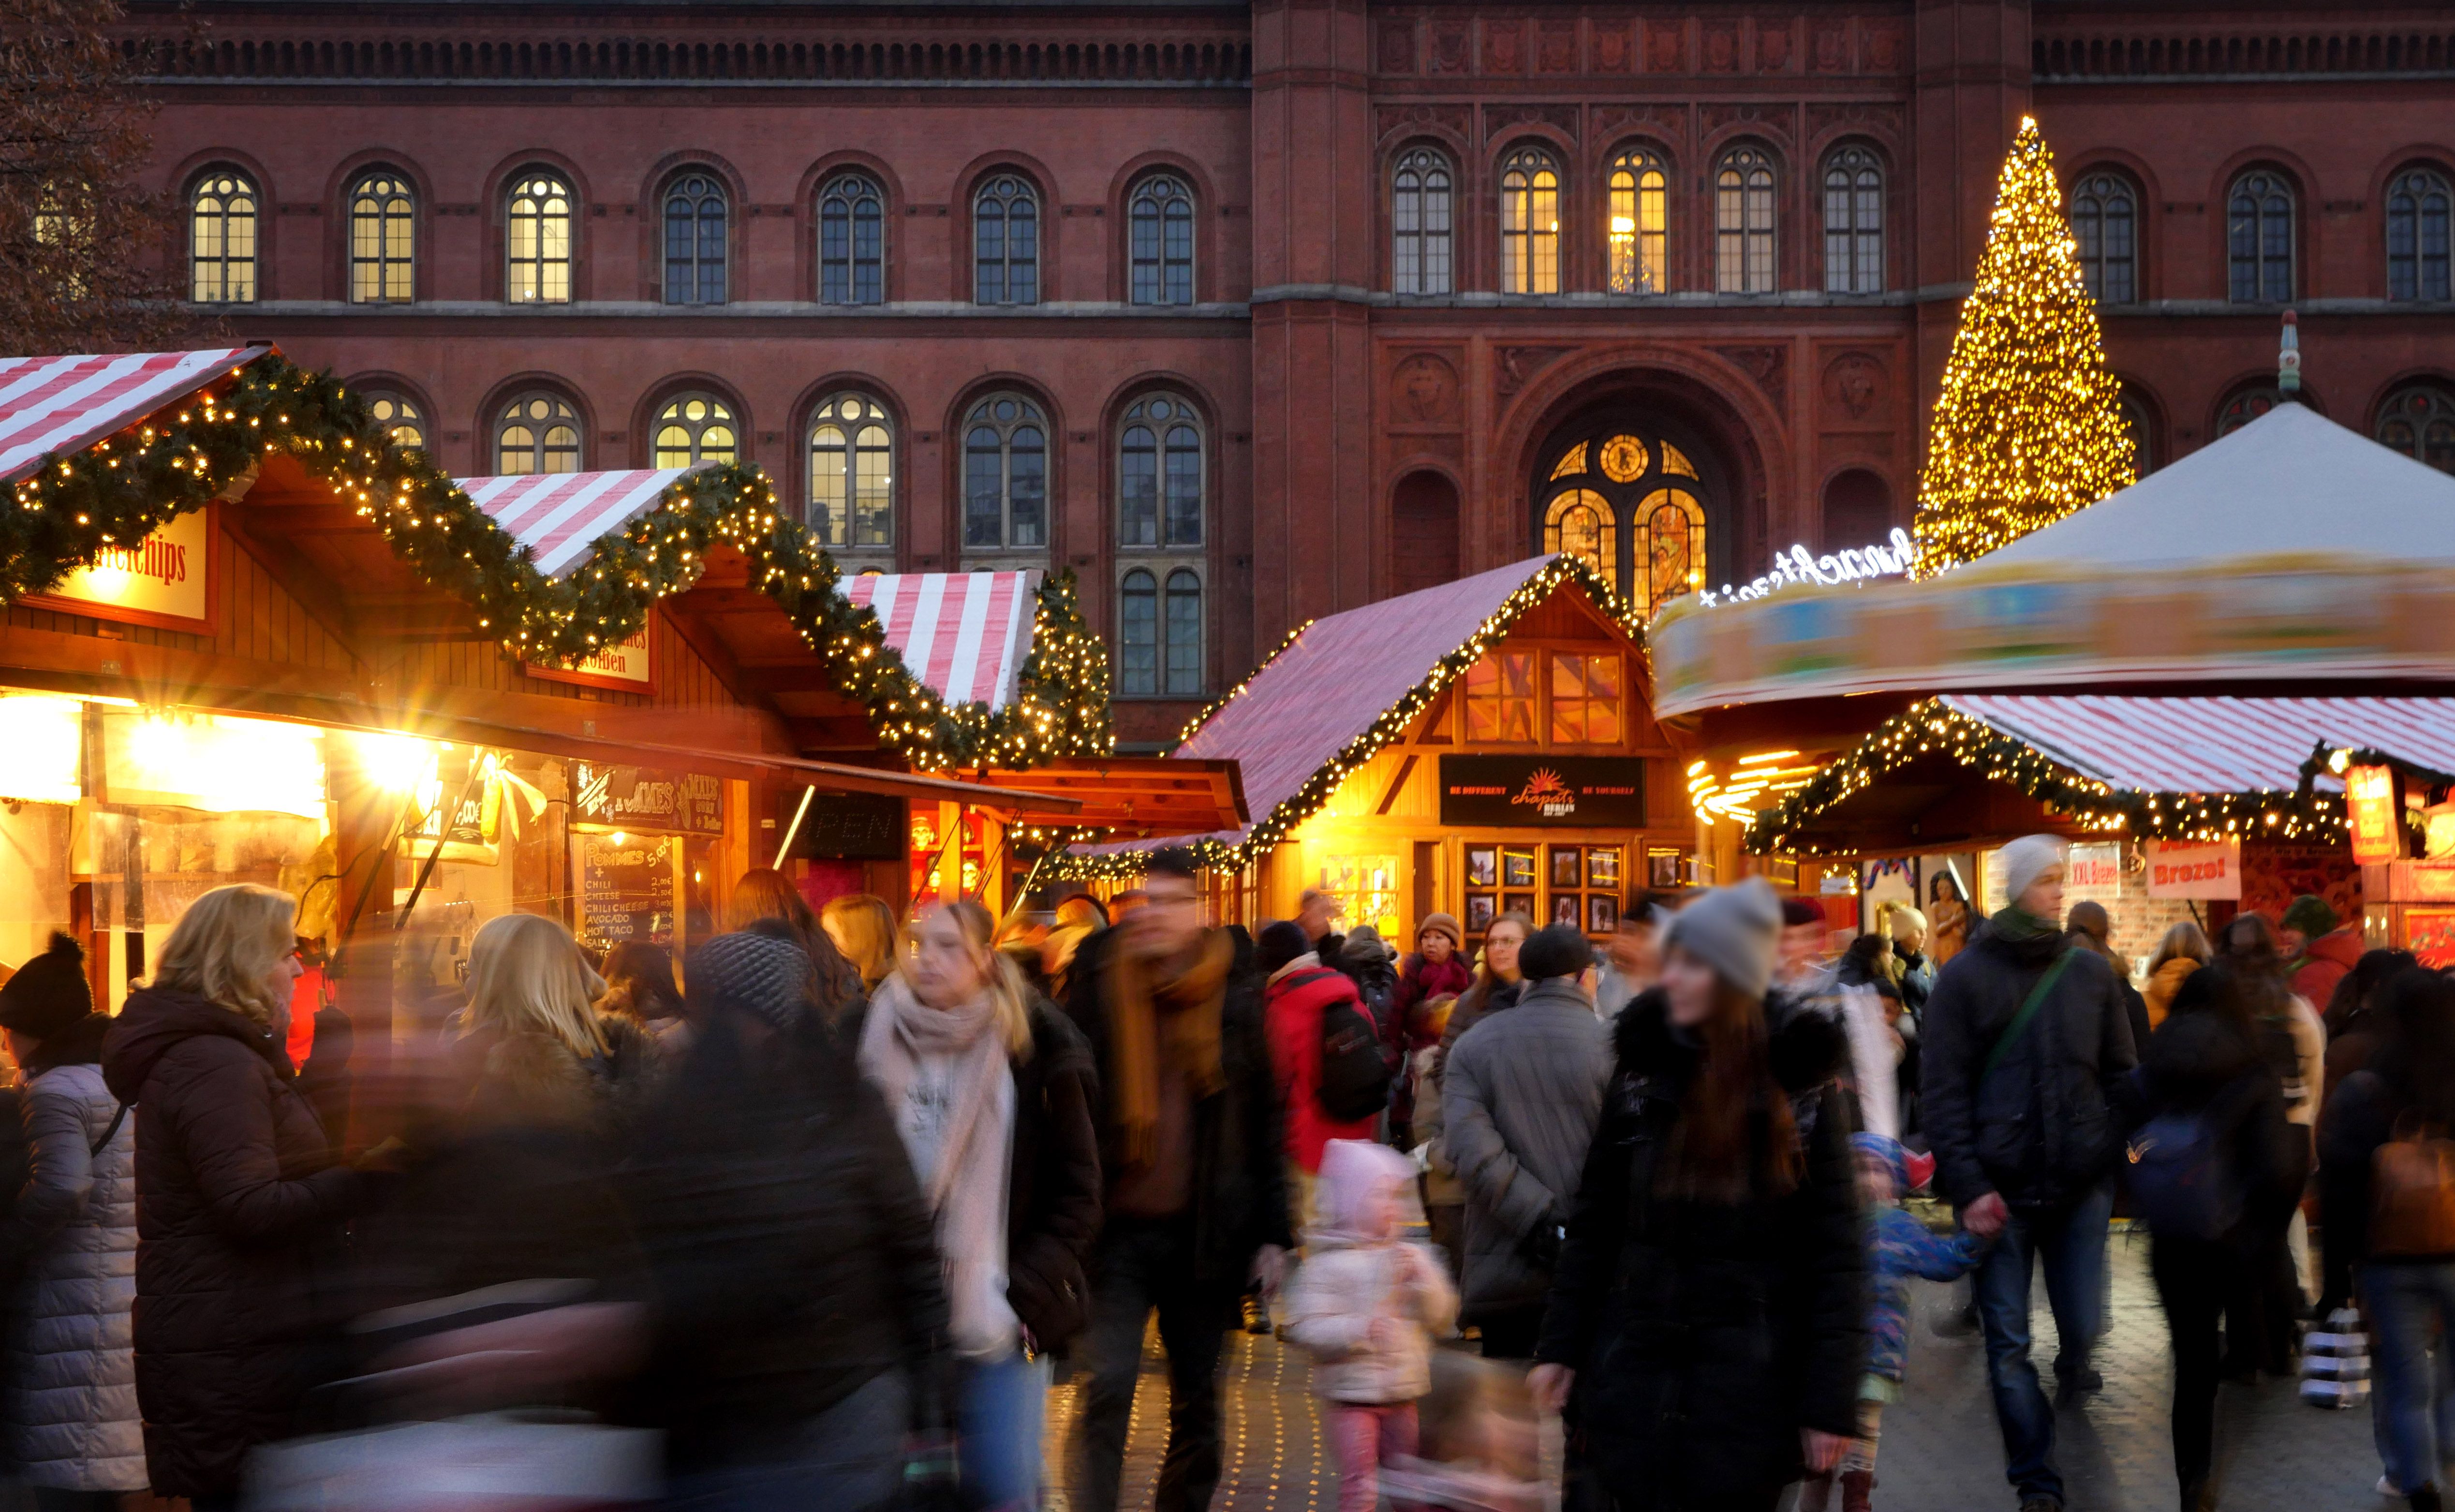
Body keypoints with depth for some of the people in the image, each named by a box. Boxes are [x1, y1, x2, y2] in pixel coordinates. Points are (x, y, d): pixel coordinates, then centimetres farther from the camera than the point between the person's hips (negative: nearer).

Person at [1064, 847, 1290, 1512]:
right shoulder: (1099, 985, -1)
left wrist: (1273, 1231, 2)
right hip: (1118, 1227, -1)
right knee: (1106, 1389, -10)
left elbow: (1266, 1118, 5)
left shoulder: (1236, 993, 2)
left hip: (1206, 1230, 2)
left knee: (1197, 1401, 11)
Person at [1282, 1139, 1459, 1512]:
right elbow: (1305, 1329, -16)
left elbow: (1443, 1320, 4)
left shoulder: (1413, 1257, 7)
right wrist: (1358, 1329, -28)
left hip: (1404, 1396, 5)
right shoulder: (1327, 1264, -10)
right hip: (1351, 1397, -5)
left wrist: (1421, 1279, -12)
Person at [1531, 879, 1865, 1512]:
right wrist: (1561, 1346, 5)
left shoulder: (1803, 1086, -4)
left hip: (1750, 1373, -2)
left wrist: (1831, 1399, -10)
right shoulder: (1642, 1069, 5)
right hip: (1636, 1360, 3)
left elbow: (1835, 1251, -5)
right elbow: (1594, 1220, 9)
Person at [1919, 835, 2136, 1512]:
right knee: (2008, 1344, 0)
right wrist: (1968, 1187, -12)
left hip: (2082, 1183, 2)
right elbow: (1942, 1090, -5)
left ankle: (2074, 1363, 44)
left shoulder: (2090, 972, 7)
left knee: (2082, 1322, 8)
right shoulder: (1966, 975, -2)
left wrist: (2120, 1155, 3)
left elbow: (2121, 1074, 12)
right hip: (2003, 1188, -2)